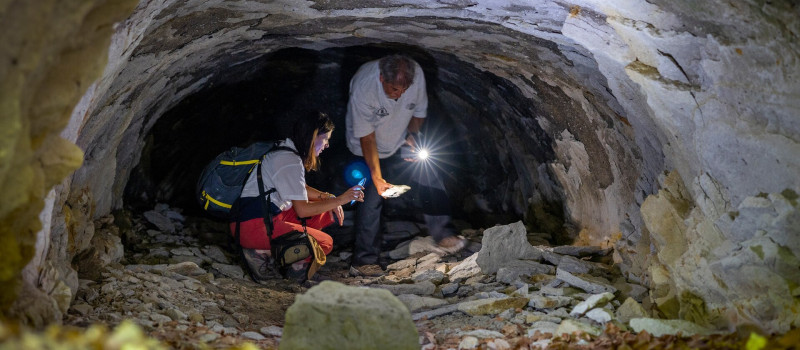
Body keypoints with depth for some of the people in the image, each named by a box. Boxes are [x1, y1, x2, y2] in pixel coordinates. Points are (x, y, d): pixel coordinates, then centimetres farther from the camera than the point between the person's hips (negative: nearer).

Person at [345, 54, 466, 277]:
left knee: (430, 180, -7)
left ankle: (443, 235, 4)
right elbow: (366, 137, -27)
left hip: (401, 141, 5)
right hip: (368, 147, -4)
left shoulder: (417, 74, -21)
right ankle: (364, 261, -1)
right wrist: (377, 177, -28)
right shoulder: (363, 86, -33)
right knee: (371, 198, -10)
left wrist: (411, 135, -13)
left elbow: (419, 112, 0)